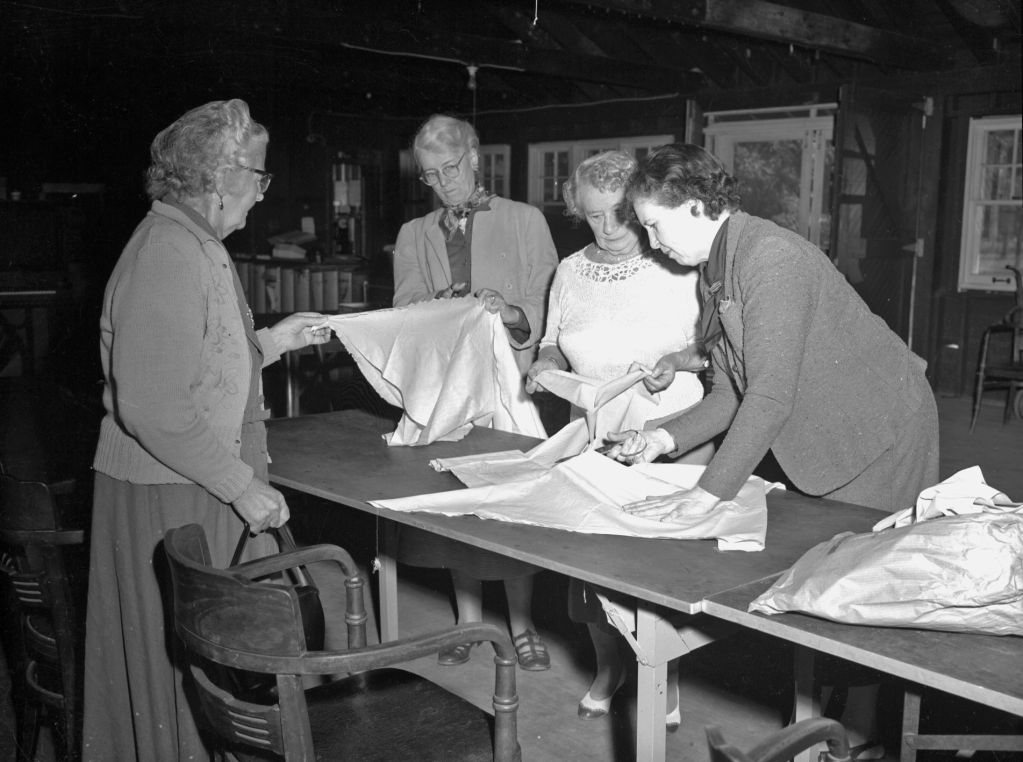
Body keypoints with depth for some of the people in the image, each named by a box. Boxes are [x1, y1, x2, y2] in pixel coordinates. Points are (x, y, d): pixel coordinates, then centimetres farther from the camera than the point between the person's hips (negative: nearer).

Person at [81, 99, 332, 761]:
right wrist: (244, 486, -22)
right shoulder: (166, 254, -21)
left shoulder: (198, 245, 13)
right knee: (187, 654, 5)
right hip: (172, 496, -10)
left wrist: (270, 342, 17)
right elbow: (154, 407, -26)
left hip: (210, 484, 10)